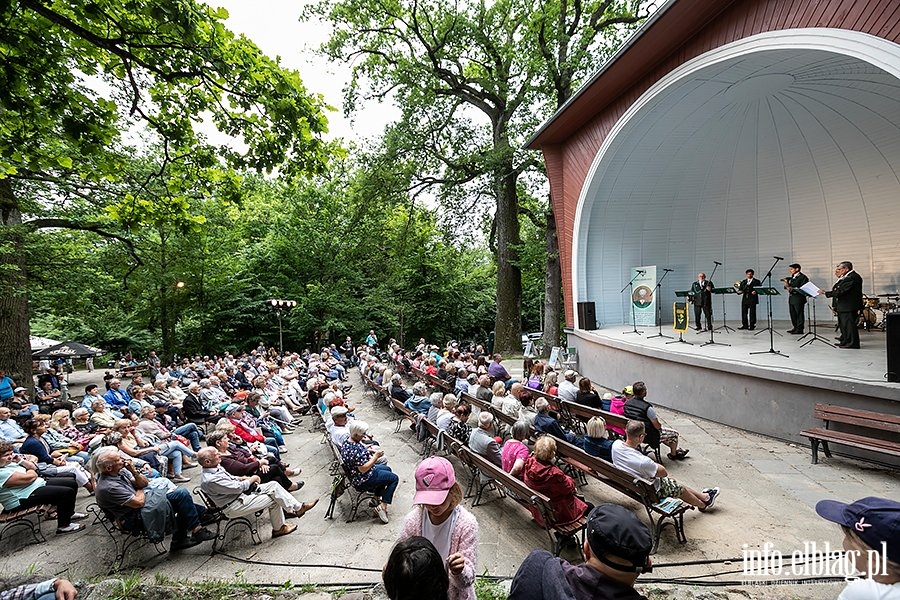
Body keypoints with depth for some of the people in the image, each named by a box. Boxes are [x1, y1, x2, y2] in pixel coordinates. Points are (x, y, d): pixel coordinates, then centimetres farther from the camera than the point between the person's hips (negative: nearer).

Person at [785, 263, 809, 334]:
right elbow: (788, 286, 17)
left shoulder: (803, 277, -8)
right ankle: (795, 327, 21)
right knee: (793, 314, 12)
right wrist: (787, 285, -3)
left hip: (798, 299, -8)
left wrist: (793, 289, -25)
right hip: (791, 298, 8)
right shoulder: (791, 278, 17)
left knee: (799, 313, -2)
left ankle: (799, 329, 3)